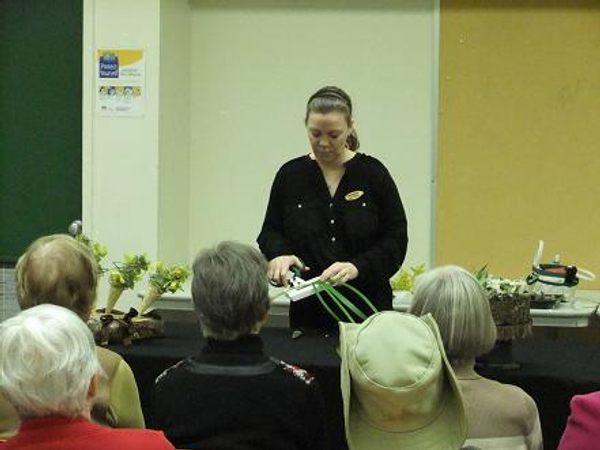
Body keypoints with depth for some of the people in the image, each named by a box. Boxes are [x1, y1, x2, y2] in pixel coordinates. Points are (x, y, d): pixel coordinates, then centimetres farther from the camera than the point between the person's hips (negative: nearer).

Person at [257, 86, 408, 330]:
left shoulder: (373, 174, -2)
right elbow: (270, 231, 11)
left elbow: (396, 240, -2)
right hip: (309, 312, 2)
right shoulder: (290, 175, 3)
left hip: (366, 309, -1)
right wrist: (279, 254, -12)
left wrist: (358, 266, -19)